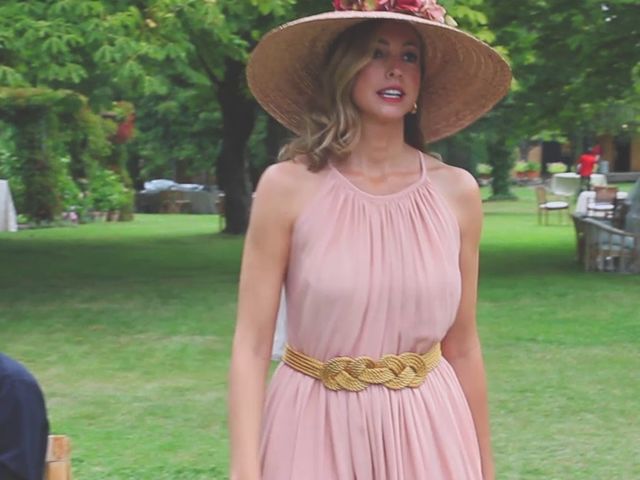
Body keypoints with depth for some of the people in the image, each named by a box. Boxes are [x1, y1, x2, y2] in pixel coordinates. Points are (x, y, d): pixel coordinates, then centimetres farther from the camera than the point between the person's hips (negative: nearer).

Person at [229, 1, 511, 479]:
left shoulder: (456, 193, -2)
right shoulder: (289, 187, -10)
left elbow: (462, 348, 6)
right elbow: (251, 345, -10)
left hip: (427, 436, 2)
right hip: (316, 432, -2)